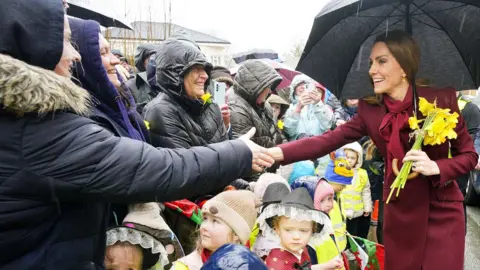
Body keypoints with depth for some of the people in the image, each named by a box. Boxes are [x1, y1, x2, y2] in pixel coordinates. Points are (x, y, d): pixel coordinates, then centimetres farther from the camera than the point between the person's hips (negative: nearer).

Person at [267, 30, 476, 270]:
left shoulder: (441, 98, -11)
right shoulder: (370, 109, -5)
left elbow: (469, 155, -3)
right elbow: (327, 141, -14)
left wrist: (435, 167, -24)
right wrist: (275, 153, -27)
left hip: (442, 212, -2)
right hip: (399, 213, 3)